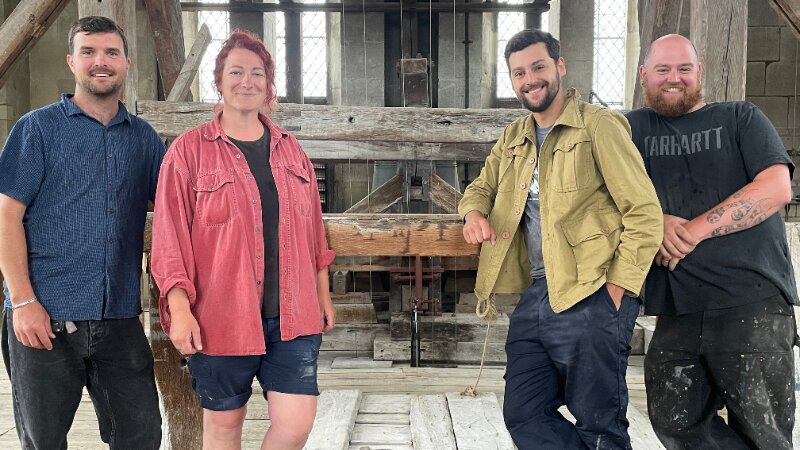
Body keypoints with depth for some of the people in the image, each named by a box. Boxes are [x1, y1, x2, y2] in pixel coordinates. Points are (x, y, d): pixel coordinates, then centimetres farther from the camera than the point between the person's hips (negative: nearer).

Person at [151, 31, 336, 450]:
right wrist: (180, 309, -11)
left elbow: (312, 227, 15)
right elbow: (169, 235, -5)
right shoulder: (189, 150, -3)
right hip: (221, 317, -3)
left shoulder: (289, 148, 10)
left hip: (293, 314, 3)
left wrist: (323, 294, 15)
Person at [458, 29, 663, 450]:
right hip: (535, 296, 7)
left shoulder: (598, 125, -7)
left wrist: (618, 288, -16)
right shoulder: (512, 138, 15)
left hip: (590, 300, -7)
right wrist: (474, 212, 1)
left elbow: (645, 213, -10)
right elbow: (481, 186, 26)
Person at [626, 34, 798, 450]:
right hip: (676, 310, 3)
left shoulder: (739, 118, 10)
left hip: (753, 303, -3)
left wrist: (696, 229, -12)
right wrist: (655, 223, -12)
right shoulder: (634, 128, 16)